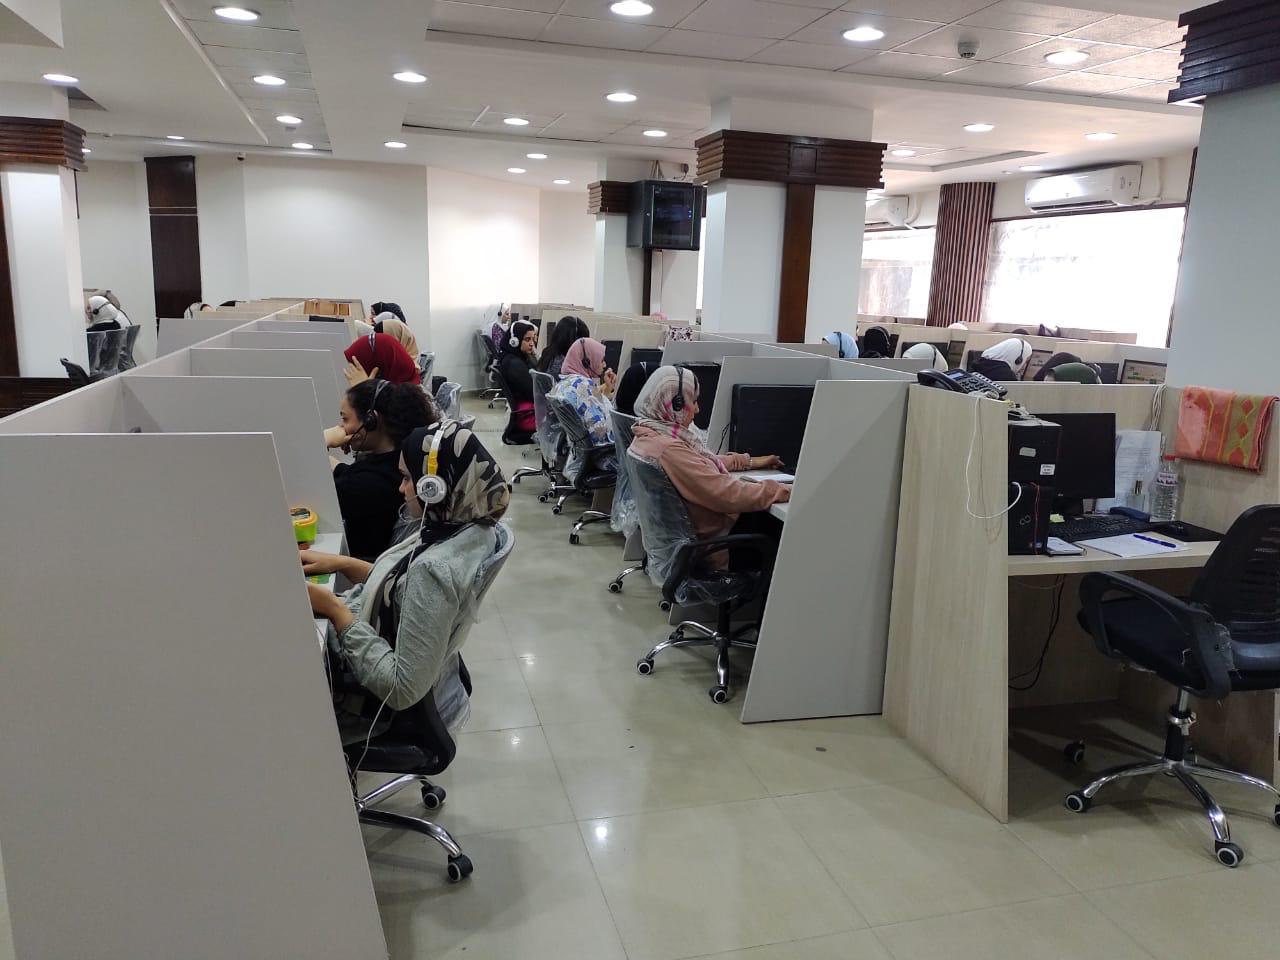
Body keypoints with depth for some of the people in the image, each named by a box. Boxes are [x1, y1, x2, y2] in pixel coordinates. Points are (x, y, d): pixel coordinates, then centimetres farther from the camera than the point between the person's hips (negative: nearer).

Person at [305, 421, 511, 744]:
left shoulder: (435, 571, -36)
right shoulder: (464, 526, -9)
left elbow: (403, 690, -32)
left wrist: (335, 610, -27)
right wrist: (343, 563, -3)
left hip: (378, 700, -8)